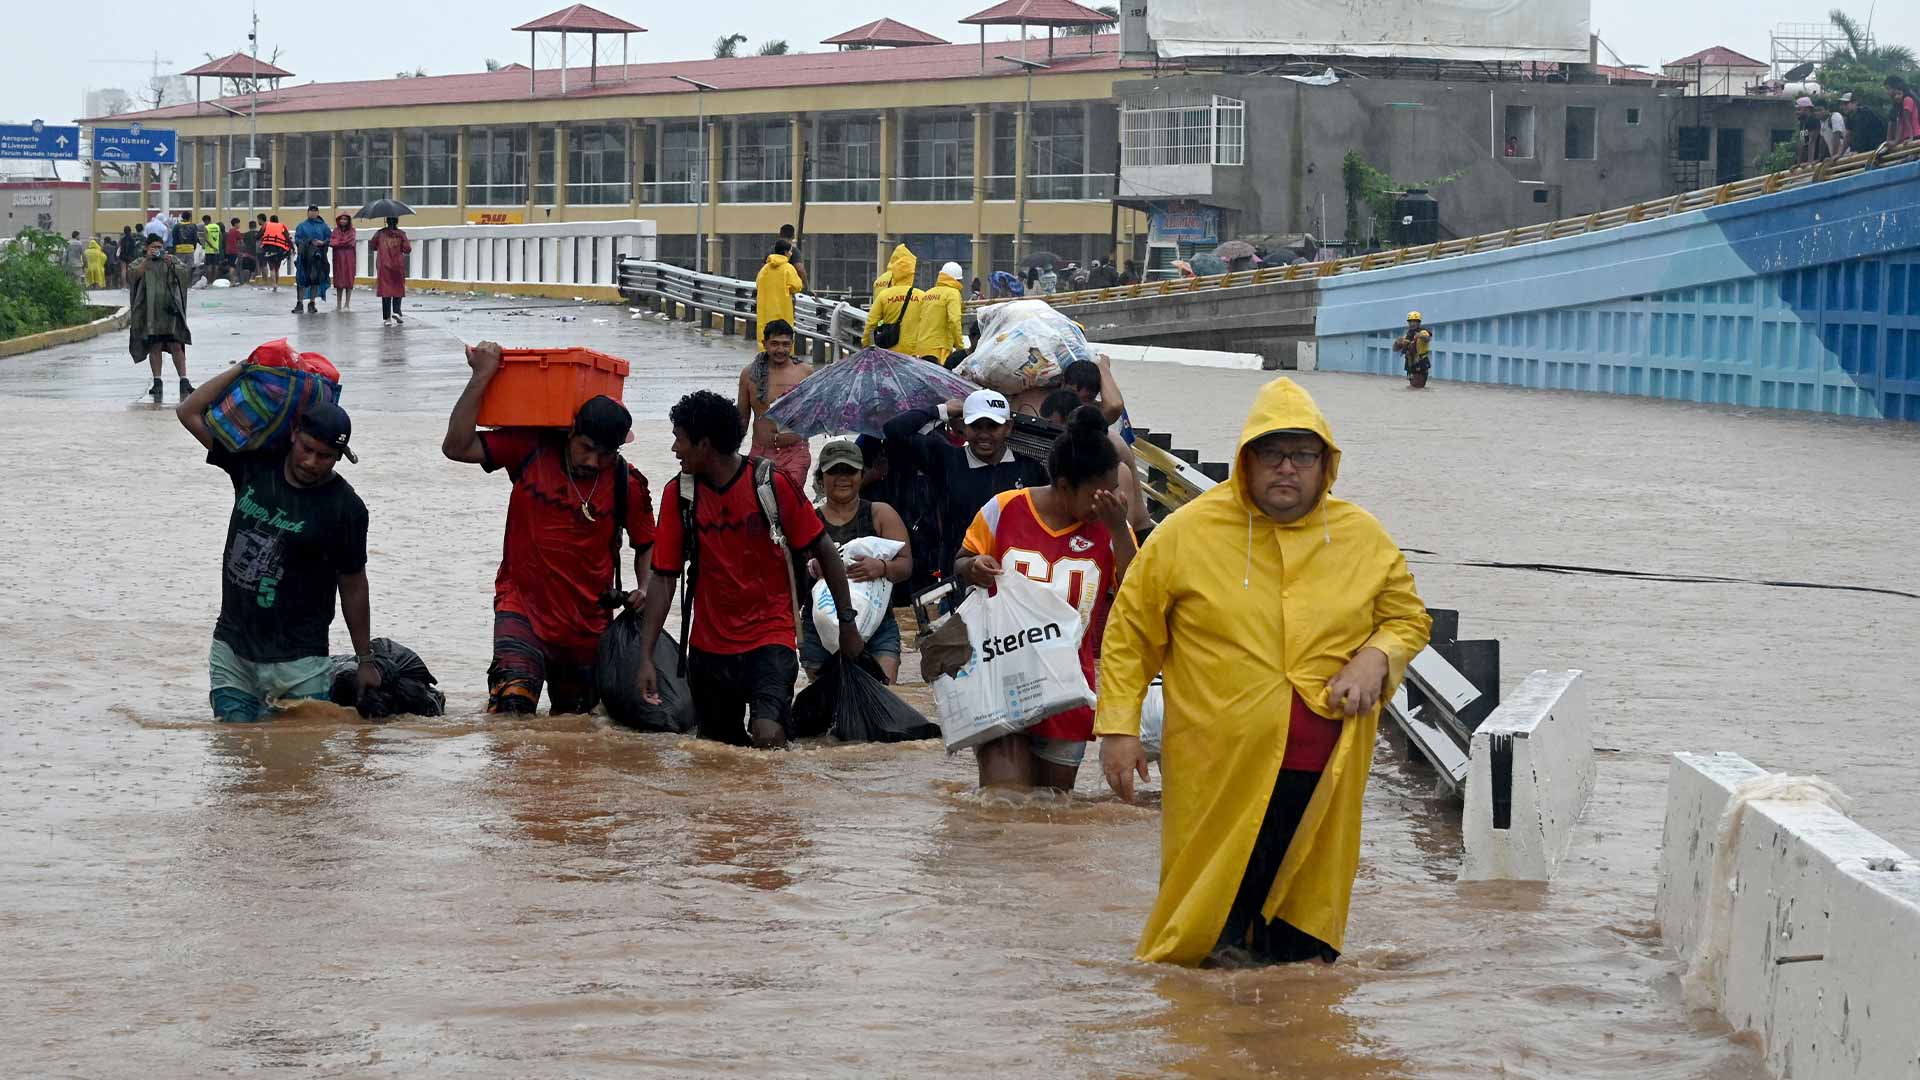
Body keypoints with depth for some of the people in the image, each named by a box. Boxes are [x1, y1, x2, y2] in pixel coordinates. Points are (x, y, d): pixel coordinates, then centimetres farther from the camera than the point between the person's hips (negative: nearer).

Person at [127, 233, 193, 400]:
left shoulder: (173, 260, 15)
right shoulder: (140, 263, 13)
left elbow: (186, 275, 2)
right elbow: (132, 275, -6)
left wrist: (172, 265, -12)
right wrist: (147, 260, -12)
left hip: (170, 310, 0)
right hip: (150, 312, 0)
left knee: (176, 345, -6)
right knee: (154, 346, -1)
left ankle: (184, 381, -7)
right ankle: (157, 382, 3)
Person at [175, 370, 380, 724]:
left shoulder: (345, 507, -8)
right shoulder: (255, 465, 1)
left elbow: (353, 586, 0)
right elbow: (190, 412, 8)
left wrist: (365, 660, 4)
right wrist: (243, 369, 3)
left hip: (298, 661, -4)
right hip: (232, 649, 4)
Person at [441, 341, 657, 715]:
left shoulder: (627, 484, -4)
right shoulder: (530, 448, -7)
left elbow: (646, 544, 10)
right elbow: (456, 447, -13)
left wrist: (645, 589, -10)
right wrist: (482, 377, -18)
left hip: (587, 625, 3)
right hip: (522, 605, -2)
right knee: (513, 701, -28)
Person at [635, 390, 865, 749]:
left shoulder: (773, 484, -10)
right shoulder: (679, 493, -3)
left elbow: (824, 552, -2)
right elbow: (664, 579, -2)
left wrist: (847, 623, -2)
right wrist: (646, 657, -8)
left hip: (770, 637, -4)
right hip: (709, 648, 4)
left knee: (768, 737, -26)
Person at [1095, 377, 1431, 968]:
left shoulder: (1363, 537, 6)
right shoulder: (1189, 531, -1)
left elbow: (1408, 617, 19)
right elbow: (1130, 628, 5)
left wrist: (1376, 658, -3)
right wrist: (1117, 726, -1)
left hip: (1323, 774, 2)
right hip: (1217, 773, -2)